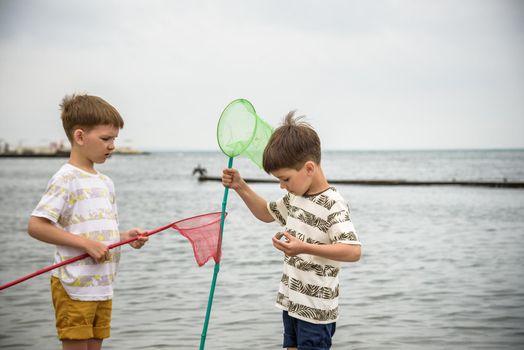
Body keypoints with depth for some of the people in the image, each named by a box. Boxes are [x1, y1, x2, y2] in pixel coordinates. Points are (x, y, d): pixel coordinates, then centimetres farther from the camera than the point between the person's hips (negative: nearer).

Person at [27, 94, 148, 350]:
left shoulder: (106, 183, 14)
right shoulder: (66, 179, -11)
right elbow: (36, 226, -19)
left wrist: (126, 237, 1)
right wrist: (86, 244, -20)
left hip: (103, 286, 8)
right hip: (74, 287, -8)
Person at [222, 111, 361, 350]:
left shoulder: (333, 205, -20)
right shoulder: (295, 197, 7)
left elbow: (353, 251, -30)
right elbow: (266, 213, 26)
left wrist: (305, 248, -36)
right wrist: (240, 187, 13)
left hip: (316, 310, -9)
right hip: (292, 303, 9)